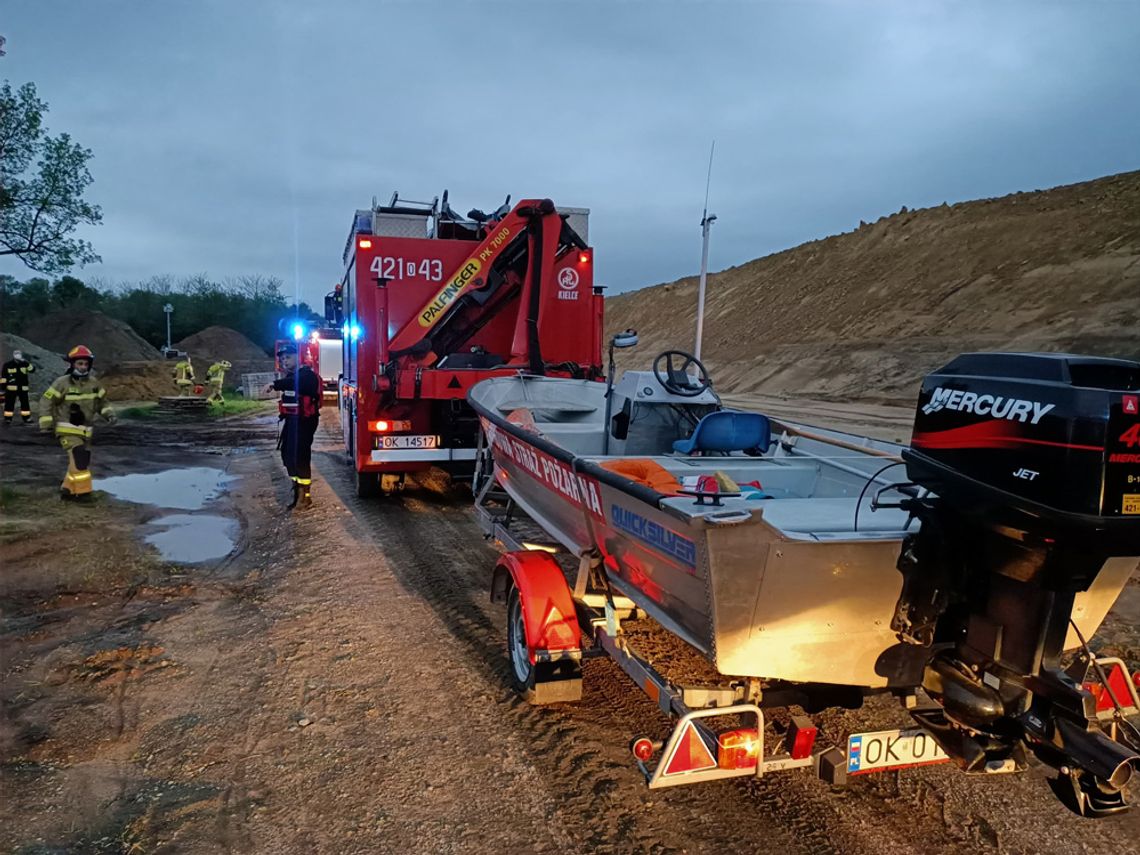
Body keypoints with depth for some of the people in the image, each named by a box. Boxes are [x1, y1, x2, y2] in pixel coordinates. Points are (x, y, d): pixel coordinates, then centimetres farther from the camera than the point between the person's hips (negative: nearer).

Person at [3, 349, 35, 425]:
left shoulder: (24, 363, 4)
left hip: (23, 388, 2)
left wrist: (27, 364, -27)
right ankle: (7, 419, 3)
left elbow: (32, 369, -11)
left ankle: (27, 418, 16)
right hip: (11, 388, -2)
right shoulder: (8, 365, -3)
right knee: (9, 404, -2)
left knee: (25, 403, 7)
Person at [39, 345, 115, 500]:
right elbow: (46, 402, -7)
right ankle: (80, 489, -13)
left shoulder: (93, 383, 3)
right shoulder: (63, 383, -12)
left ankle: (68, 489, 23)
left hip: (85, 430, 6)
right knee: (79, 458, -20)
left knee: (84, 462, 9)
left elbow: (101, 401, 16)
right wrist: (46, 424, -12)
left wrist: (109, 414, 0)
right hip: (68, 430, -6)